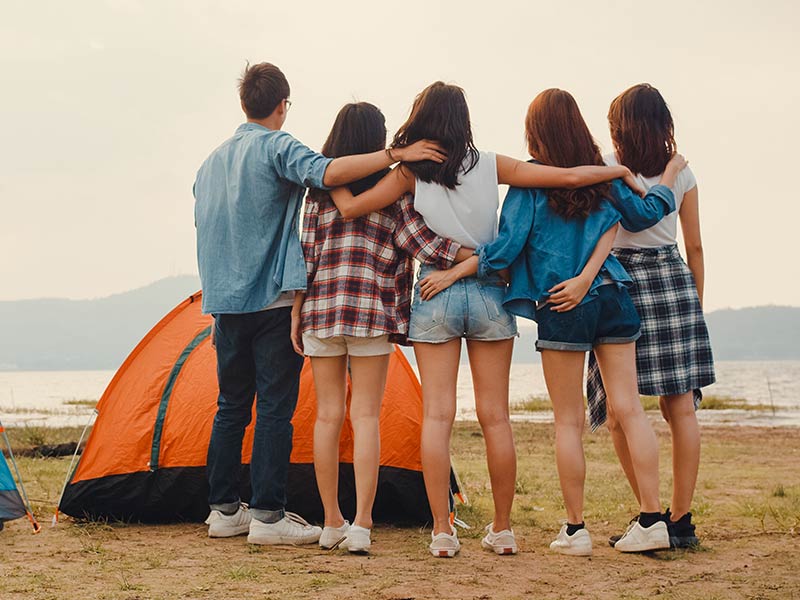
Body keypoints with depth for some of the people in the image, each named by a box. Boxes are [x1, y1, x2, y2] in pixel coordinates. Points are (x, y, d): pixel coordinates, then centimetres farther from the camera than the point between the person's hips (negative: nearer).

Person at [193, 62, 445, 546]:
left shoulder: (213, 161, 17)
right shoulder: (277, 147, -7)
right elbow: (327, 172, -27)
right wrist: (395, 155, -26)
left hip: (225, 302, 7)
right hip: (274, 301, -7)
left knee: (231, 406, 12)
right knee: (275, 407, -4)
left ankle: (224, 511, 16)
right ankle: (267, 516, -5)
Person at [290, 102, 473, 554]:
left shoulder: (319, 187, 6)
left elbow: (305, 254, 4)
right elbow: (417, 238, -10)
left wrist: (296, 314, 8)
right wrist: (474, 255, -8)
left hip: (320, 310, 2)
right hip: (373, 312, -2)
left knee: (328, 414, 8)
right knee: (366, 416, 0)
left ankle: (332, 524, 13)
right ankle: (361, 526, -5)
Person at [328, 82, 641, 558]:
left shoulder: (411, 173, -3)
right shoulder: (492, 166, 0)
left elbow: (350, 208, -3)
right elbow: (569, 177, -2)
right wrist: (621, 172, 13)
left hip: (434, 298, -1)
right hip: (489, 296, 1)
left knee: (437, 415, 0)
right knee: (495, 416, 6)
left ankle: (442, 532, -2)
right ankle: (503, 530, 13)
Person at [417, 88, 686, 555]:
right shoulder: (604, 174, 7)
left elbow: (507, 246, -10)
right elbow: (641, 215, 15)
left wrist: (452, 273, -3)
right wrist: (669, 177, 31)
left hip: (561, 308, -4)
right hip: (614, 298, 4)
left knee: (568, 420, 3)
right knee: (630, 407, 4)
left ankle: (575, 529, 6)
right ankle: (652, 520, 2)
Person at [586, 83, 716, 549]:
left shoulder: (608, 167, -3)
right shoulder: (682, 172, 9)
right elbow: (694, 245, 12)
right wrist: (697, 302, 20)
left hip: (624, 281, -4)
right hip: (675, 281, 4)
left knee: (619, 409, 1)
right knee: (681, 408, 4)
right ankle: (681, 521, 7)